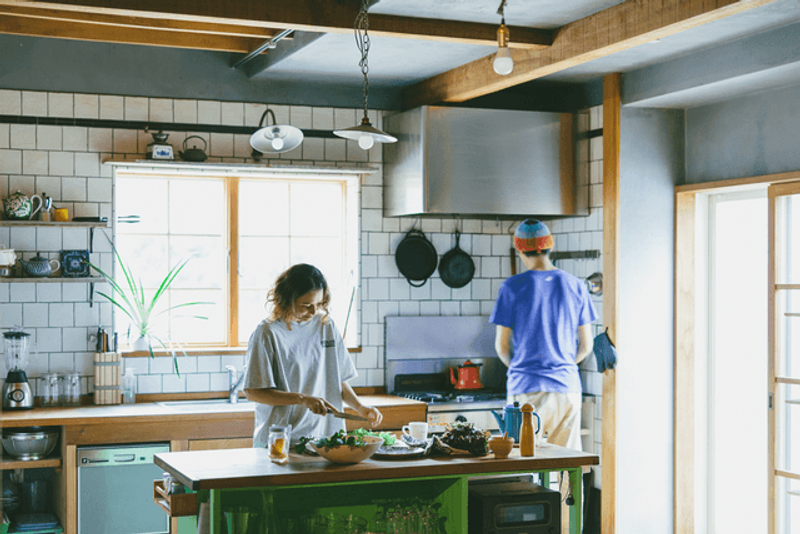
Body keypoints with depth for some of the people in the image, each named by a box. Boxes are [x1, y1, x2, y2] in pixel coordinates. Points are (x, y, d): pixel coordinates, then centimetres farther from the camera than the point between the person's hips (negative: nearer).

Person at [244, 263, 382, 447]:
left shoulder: (326, 326, 11)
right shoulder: (267, 334, -4)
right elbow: (253, 391, -6)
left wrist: (360, 408, 2)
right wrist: (302, 399, -14)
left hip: (326, 434, 3)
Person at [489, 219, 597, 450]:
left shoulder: (513, 287, -5)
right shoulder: (575, 286, 4)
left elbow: (501, 346, -2)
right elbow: (586, 346, 8)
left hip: (526, 388, -3)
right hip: (567, 385, 3)